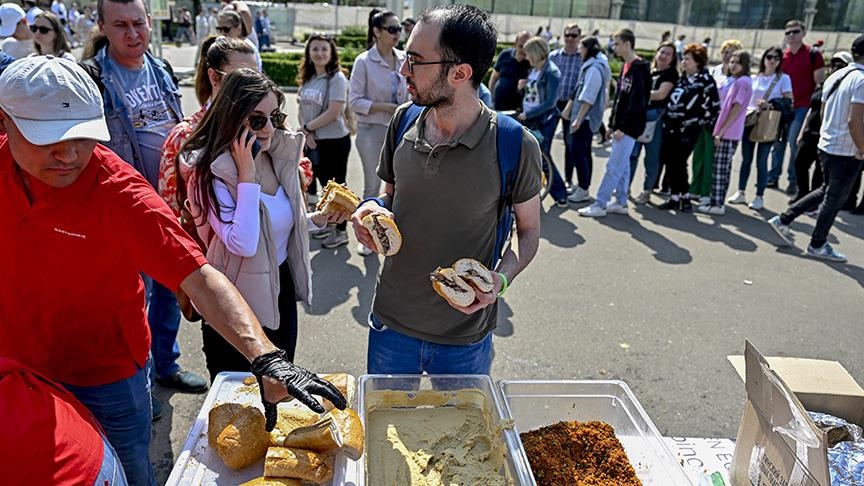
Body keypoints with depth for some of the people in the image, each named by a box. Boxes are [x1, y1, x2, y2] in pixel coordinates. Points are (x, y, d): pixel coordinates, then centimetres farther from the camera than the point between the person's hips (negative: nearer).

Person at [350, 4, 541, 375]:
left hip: (464, 337, -3)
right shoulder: (404, 121, -5)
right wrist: (373, 207, -13)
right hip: (390, 322, 4)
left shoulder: (514, 145, -18)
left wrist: (501, 279, -24)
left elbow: (528, 231, -5)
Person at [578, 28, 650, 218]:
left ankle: (600, 205, -3)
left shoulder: (639, 69, -15)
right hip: (620, 126, 9)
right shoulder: (626, 66, 14)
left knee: (614, 166, -6)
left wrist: (623, 127, -21)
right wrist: (612, 124, 17)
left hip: (629, 127, -9)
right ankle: (620, 202, 22)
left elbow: (637, 102, -21)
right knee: (622, 165, 14)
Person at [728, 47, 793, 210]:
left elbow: (789, 102, -5)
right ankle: (741, 192, 18)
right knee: (746, 159, 9)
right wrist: (747, 110, 0)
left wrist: (770, 105, -19)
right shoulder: (754, 78, 11)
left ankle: (759, 196, 7)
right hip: (749, 121, 3)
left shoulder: (784, 79, 1)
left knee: (761, 161, -1)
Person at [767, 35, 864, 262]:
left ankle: (784, 219, 21)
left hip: (826, 145, 8)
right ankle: (818, 245, 17)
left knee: (826, 191, 23)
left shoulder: (835, 77, 8)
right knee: (835, 199, 6)